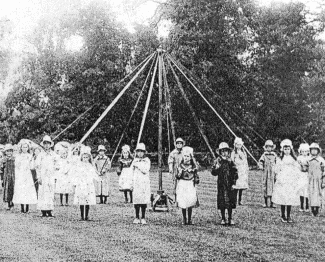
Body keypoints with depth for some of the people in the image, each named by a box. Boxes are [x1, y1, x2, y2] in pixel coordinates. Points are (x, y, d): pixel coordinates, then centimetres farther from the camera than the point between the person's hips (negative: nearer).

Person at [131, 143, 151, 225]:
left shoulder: (147, 160, 5)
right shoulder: (134, 160, 14)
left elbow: (145, 170, -9)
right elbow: (131, 171, 13)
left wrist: (138, 165, -9)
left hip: (144, 182, -2)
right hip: (136, 182, 2)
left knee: (144, 200, -5)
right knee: (136, 200, -3)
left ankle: (143, 218, 3)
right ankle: (137, 217, 5)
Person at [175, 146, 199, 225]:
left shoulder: (193, 166, 4)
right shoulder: (180, 166, 3)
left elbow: (196, 175, 11)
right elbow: (177, 177, 2)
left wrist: (196, 179, -4)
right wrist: (179, 174, -16)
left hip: (190, 185, 0)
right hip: (182, 185, 0)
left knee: (190, 204, -3)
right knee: (183, 204, -1)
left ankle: (189, 220, 8)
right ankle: (184, 219, 11)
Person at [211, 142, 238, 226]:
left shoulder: (230, 161, 3)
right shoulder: (217, 161, 1)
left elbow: (235, 173, 4)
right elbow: (213, 173, -2)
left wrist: (234, 183, -2)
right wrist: (216, 168, -21)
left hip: (230, 185, 0)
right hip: (221, 184, 0)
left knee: (230, 203, 3)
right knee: (222, 202, 2)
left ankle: (230, 219, 13)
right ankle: (223, 218, 13)